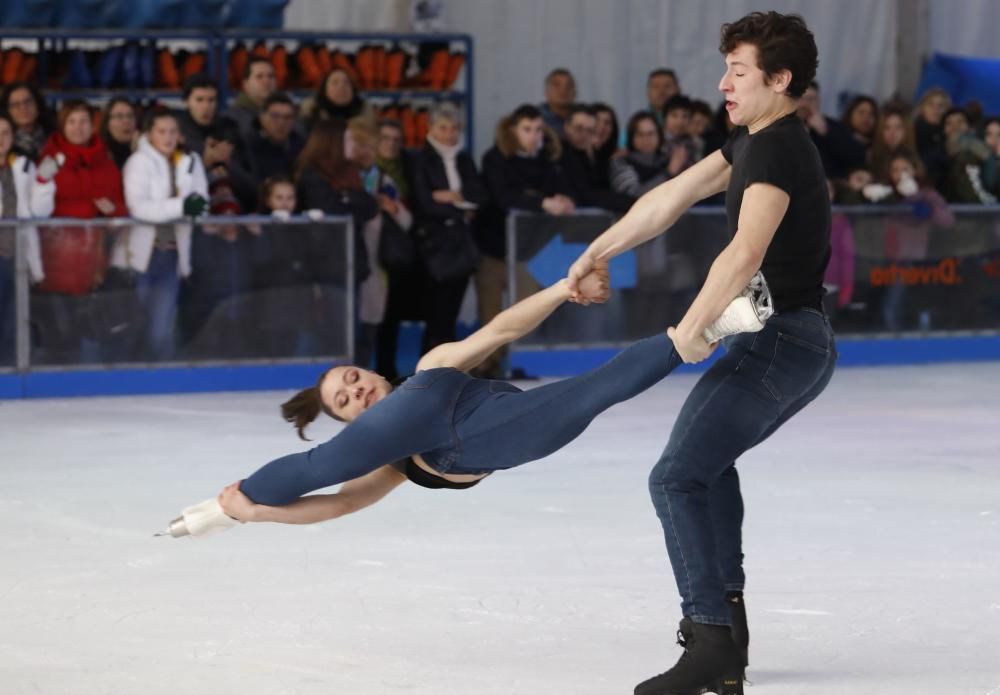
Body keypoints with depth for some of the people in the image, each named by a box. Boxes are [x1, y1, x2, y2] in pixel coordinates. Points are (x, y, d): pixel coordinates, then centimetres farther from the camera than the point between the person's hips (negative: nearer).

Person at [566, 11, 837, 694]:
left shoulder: (778, 151, -20)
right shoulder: (756, 141, 13)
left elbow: (745, 253, -33)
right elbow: (672, 198, 17)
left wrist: (693, 329, -27)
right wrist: (598, 252, 15)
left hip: (777, 341, -11)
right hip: (802, 341, 11)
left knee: (677, 477, -15)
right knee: (710, 457, 30)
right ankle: (725, 603, 30)